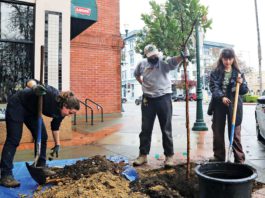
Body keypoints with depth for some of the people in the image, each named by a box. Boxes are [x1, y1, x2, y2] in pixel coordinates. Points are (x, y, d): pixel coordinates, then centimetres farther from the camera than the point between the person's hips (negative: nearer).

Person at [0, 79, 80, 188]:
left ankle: (40, 167, 15)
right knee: (14, 139, -12)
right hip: (17, 105, -7)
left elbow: (55, 126, 5)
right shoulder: (51, 94, -34)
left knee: (42, 137, 2)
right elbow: (30, 82, -29)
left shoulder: (60, 111, -12)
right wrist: (35, 87, -53)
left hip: (32, 111, 8)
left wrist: (57, 144, 8)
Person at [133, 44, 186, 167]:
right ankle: (143, 155, 22)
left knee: (166, 129, 4)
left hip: (163, 98, -3)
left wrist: (182, 56, -52)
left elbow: (174, 61, -31)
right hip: (147, 100, 3)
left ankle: (169, 155, 17)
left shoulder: (164, 63, -9)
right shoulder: (142, 64, 3)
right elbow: (137, 74, 24)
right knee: (145, 129, 9)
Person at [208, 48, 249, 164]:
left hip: (234, 106, 0)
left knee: (235, 133, 2)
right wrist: (222, 97, -25)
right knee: (218, 132, 7)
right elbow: (214, 87, -8)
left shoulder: (238, 73, 7)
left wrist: (241, 83, -16)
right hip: (219, 105, 1)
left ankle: (239, 159, 13)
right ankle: (219, 156, 21)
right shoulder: (215, 73, 4)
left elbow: (245, 91, 6)